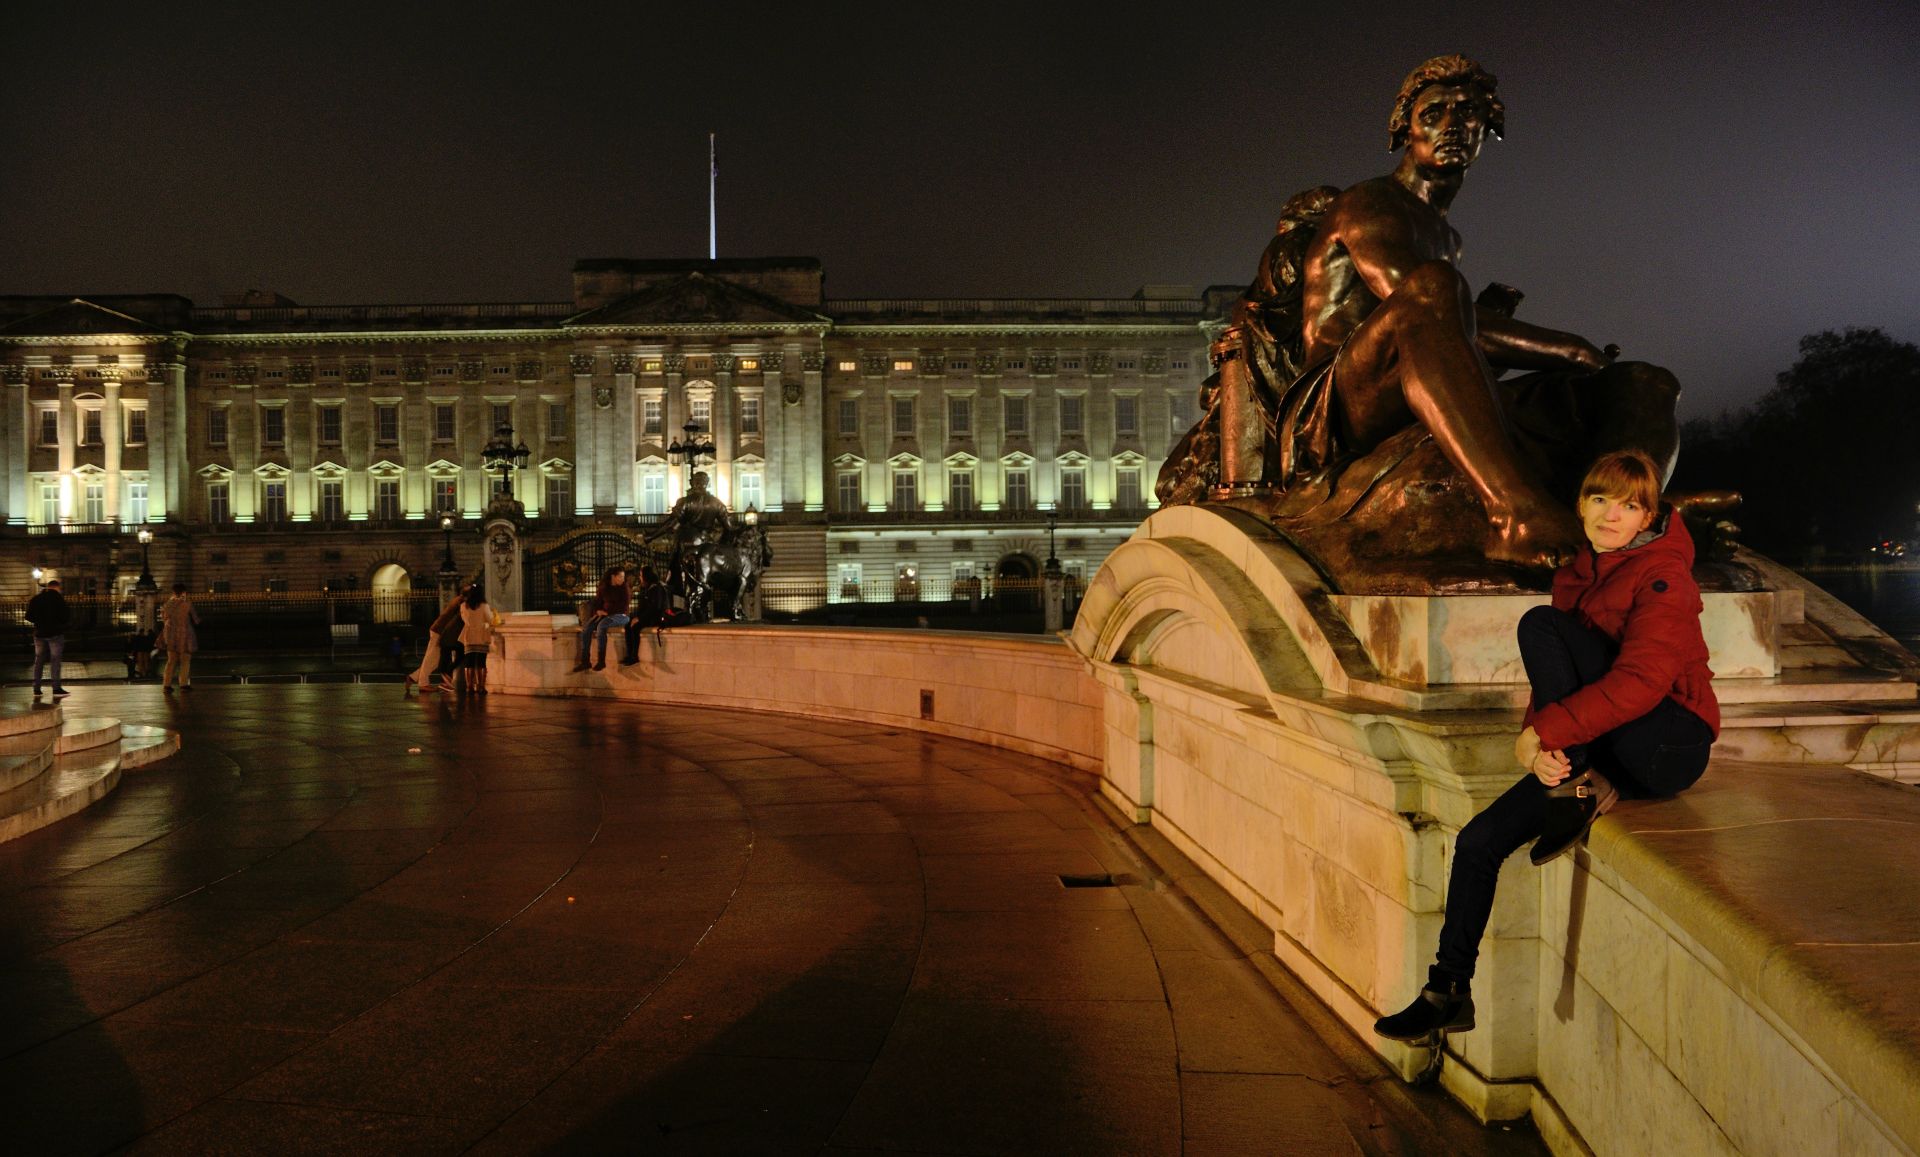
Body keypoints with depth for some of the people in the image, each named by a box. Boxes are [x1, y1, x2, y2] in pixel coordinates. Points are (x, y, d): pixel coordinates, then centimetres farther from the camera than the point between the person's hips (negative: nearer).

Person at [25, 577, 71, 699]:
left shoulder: (35, 599, 5)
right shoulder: (59, 598, -10)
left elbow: (29, 617, 6)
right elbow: (66, 617, -14)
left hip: (39, 633, 5)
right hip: (55, 633, -5)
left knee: (38, 661, 10)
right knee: (55, 661, -2)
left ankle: (36, 690, 10)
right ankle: (56, 689, -4)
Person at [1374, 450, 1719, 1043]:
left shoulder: (1662, 575, -13)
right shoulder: (1575, 577, 11)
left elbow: (1641, 681, -27)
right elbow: (1555, 683, 6)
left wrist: (1546, 731, -27)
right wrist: (1538, 742, -15)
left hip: (1671, 744, -7)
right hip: (1605, 752, 7)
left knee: (1540, 624, -22)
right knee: (1479, 840, -5)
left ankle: (1579, 790, -19)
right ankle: (1449, 993, 7)